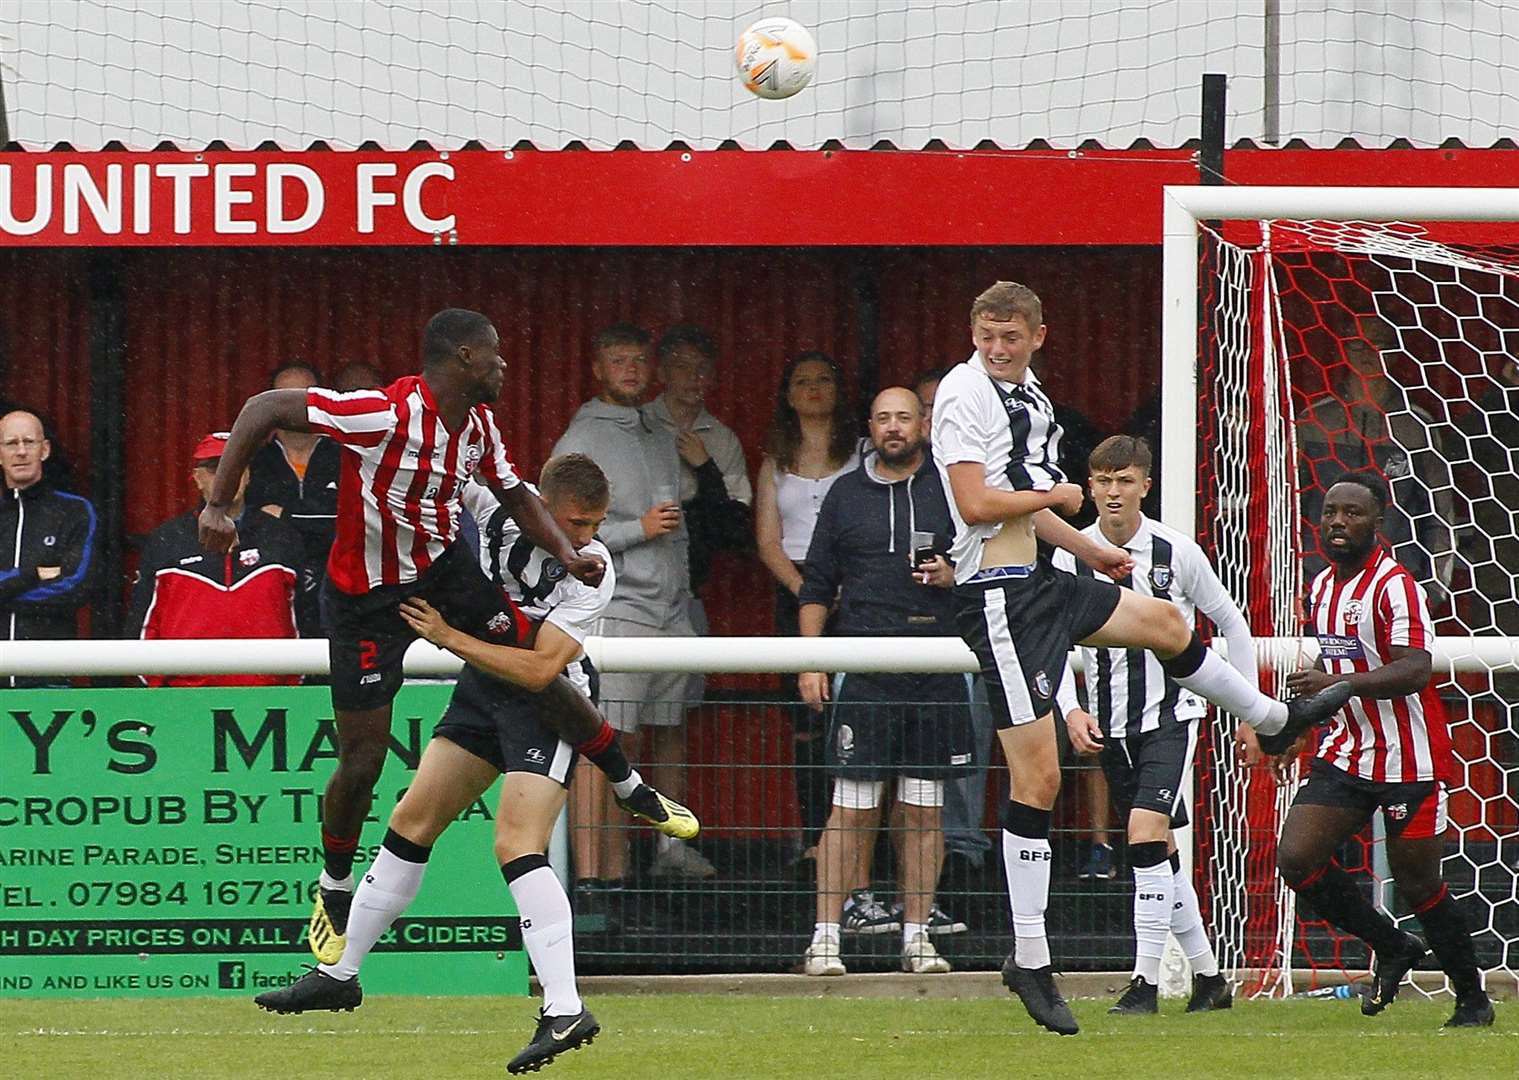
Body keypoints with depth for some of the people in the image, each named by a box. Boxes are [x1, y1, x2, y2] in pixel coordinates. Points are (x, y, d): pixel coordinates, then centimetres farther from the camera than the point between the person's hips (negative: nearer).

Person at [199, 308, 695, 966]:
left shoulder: (479, 426, -4)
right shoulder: (389, 414, -28)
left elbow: (516, 497, 13)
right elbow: (265, 408, -27)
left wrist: (567, 554, -5)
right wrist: (218, 505, -31)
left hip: (443, 568, 6)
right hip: (365, 598, -6)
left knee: (539, 672, 2)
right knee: (362, 761, -3)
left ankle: (633, 792, 23)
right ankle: (334, 891, 20)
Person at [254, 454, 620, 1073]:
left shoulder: (593, 571, -25)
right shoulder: (501, 499, -12)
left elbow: (540, 669, -29)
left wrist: (448, 637, -28)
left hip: (547, 699, -6)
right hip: (483, 680, 7)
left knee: (516, 843, -22)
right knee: (413, 822, 11)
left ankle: (565, 1012, -27)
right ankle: (339, 974, 24)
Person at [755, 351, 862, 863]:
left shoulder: (863, 453, 8)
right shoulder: (776, 463, 16)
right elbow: (768, 541, 9)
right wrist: (804, 589, -8)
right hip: (796, 589, 3)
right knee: (806, 719, -2)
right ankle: (814, 835, -2)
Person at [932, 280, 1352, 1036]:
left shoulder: (1028, 396, 13)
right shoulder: (964, 394, -15)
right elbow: (975, 504, -24)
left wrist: (1087, 549, 27)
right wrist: (1056, 496, -9)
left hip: (1039, 581, 9)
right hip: (998, 597, -9)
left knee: (1165, 622, 27)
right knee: (1037, 777, -9)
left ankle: (1272, 720, 54)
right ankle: (1029, 962, -5)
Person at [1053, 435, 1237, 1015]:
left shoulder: (1175, 552, -7)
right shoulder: (1072, 557, -1)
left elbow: (1231, 623, 5)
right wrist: (1071, 711, -14)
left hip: (1170, 715, -4)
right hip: (1110, 725, 4)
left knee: (1147, 831, -21)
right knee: (1160, 852, 9)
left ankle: (1146, 979, -19)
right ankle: (1208, 977, 22)